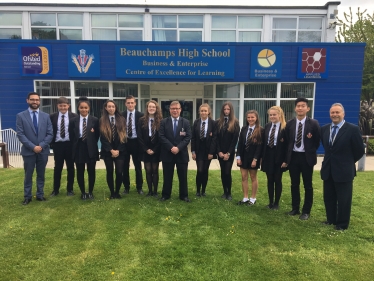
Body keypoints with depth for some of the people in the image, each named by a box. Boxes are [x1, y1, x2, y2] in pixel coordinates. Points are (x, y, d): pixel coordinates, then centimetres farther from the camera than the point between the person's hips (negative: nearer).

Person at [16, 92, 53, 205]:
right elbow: (20, 135, -7)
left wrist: (41, 146, -12)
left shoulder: (46, 116, 6)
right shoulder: (21, 116, -1)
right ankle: (27, 197, 21)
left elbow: (50, 134, 1)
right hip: (28, 151, -2)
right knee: (28, 175, 9)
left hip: (43, 151, 2)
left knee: (41, 175, 11)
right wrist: (33, 147, -16)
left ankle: (40, 195, 23)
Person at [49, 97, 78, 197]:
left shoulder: (74, 116, -1)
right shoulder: (52, 117, 3)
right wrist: (51, 144, -3)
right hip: (58, 145, 1)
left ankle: (70, 189, 19)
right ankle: (55, 189, 21)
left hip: (70, 145, -1)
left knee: (70, 167, 7)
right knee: (57, 168, 9)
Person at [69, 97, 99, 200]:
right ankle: (83, 192, 22)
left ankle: (90, 192, 21)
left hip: (91, 149, -1)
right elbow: (71, 136, 6)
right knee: (80, 172, 7)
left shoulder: (95, 120, -2)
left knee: (91, 171, 6)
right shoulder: (73, 121, 2)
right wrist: (76, 145, 2)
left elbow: (97, 135, 3)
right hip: (79, 149, 1)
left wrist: (91, 144, 0)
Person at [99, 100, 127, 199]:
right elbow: (102, 137, -3)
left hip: (120, 151, 0)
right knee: (109, 172, 6)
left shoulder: (121, 119, 5)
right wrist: (111, 150, -11)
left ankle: (117, 192, 15)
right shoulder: (102, 121, 3)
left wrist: (118, 150, -8)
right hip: (107, 151, 0)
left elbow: (123, 136, 0)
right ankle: (112, 193, 19)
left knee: (119, 172, -3)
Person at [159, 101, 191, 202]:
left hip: (182, 153, 1)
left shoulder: (186, 122, 4)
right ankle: (166, 194, 23)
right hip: (167, 153, 0)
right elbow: (161, 137, -5)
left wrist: (178, 147, -17)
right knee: (167, 176, 10)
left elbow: (188, 137, -4)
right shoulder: (164, 122, 3)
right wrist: (171, 147, -17)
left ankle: (184, 195, 22)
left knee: (183, 176, 9)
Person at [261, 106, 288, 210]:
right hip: (268, 156, 5)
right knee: (270, 180, 11)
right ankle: (270, 202, 23)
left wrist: (285, 160, -14)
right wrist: (262, 157, 6)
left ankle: (276, 203, 21)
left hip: (279, 157, -4)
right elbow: (264, 142, 8)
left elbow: (287, 145, -11)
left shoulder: (285, 127, -10)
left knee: (277, 180, 7)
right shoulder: (267, 126, 6)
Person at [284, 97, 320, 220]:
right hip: (293, 157, 3)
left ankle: (306, 211, 19)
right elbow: (287, 141, 6)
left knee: (308, 186, 7)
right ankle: (295, 208, 25)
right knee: (294, 184, 12)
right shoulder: (290, 123, 3)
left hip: (306, 157, -3)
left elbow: (317, 142, 1)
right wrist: (286, 158, 3)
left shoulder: (313, 123, -5)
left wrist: (311, 153, -3)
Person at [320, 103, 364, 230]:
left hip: (344, 170, -5)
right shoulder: (324, 129, 5)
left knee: (343, 199, 7)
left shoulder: (352, 129, -11)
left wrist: (349, 161, 4)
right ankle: (331, 219, 32)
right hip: (328, 170, 5)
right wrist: (331, 158, 13)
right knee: (328, 197, 15)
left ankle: (342, 224, 22)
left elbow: (360, 150, -5)